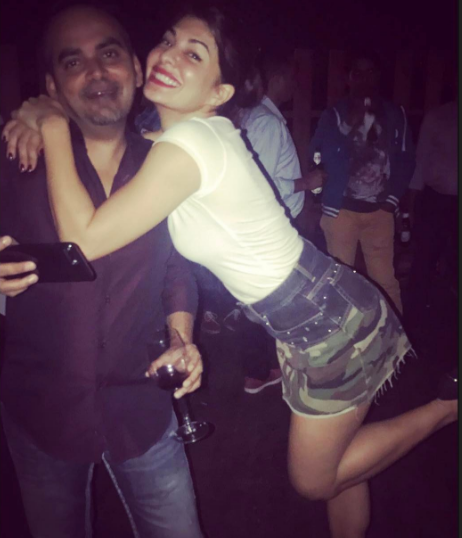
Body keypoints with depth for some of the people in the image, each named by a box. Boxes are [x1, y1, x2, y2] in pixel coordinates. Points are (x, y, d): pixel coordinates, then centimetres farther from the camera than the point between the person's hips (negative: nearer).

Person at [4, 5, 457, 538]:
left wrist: (53, 126, -19)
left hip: (331, 324, -8)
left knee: (314, 480, 15)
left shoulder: (188, 145, -27)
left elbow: (84, 239, -26)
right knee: (328, 464, 25)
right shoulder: (197, 135, 1)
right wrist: (43, 121, -1)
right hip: (310, 319, 8)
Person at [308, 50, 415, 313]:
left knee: (385, 278, 4)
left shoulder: (396, 115, 8)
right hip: (341, 209, -1)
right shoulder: (334, 115, 3)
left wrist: (392, 199, 0)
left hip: (380, 210, 2)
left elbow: (406, 159, 8)